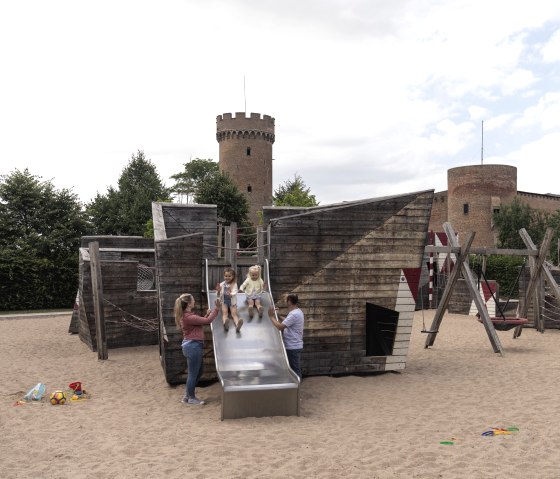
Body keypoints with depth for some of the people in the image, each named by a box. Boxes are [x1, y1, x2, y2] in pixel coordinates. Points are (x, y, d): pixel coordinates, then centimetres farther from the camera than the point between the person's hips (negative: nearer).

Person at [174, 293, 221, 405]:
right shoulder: (189, 317, -22)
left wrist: (207, 315, 6)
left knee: (200, 370, 20)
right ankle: (191, 398, 17)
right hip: (193, 346, -11)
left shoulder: (187, 315, 11)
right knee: (193, 373, 3)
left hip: (192, 345, 11)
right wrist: (216, 309, -11)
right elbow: (207, 321, -19)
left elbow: (201, 321, 19)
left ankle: (187, 396, 28)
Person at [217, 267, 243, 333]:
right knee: (224, 313, -26)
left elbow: (234, 294, -15)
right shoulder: (222, 284, 3)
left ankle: (237, 325, -52)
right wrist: (218, 291, -19)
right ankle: (225, 324, -55)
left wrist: (230, 294, -38)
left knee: (234, 314, -24)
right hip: (224, 302, 1)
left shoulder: (234, 285, -3)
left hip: (232, 302, -1)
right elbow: (219, 296, 3)